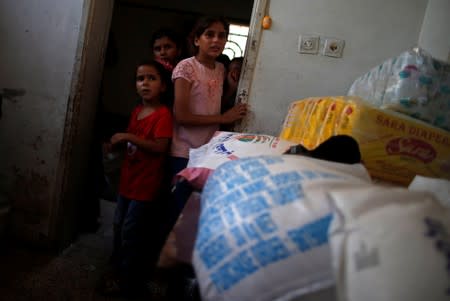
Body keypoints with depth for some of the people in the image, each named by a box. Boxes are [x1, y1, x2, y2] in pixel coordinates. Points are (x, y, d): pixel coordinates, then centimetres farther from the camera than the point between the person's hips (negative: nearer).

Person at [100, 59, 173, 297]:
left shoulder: (163, 114, -16)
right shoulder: (136, 111, 10)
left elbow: (160, 147, -26)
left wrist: (128, 137, -26)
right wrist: (118, 143, 2)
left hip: (146, 185, -9)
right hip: (128, 180, 9)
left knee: (131, 233, 1)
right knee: (120, 226, 21)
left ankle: (129, 281, 19)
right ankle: (119, 267, 41)